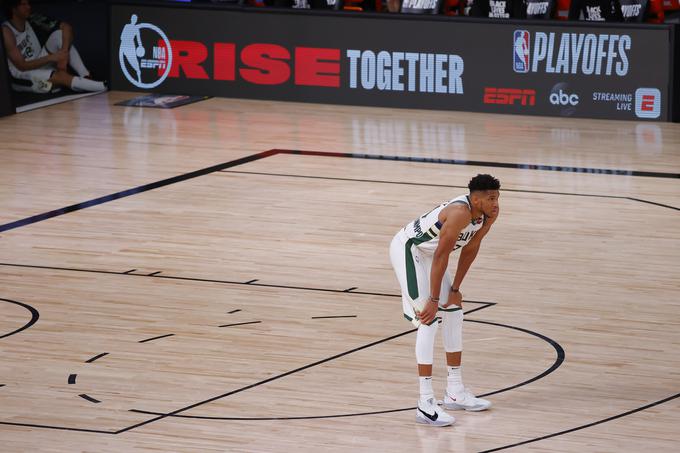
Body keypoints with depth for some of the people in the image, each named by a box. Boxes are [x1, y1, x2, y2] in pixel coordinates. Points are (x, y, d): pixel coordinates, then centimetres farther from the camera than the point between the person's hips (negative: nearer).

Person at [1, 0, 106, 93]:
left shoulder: (31, 22, -2)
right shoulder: (6, 31, -19)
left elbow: (66, 27, -7)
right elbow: (21, 66, -22)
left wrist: (64, 56, -23)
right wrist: (52, 57, -28)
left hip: (40, 66, 7)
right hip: (22, 78, -7)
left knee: (59, 33, -11)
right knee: (60, 76, -32)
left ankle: (86, 77, -23)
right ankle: (105, 88, -40)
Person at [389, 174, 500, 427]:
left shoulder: (490, 215, -8)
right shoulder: (460, 213, -34)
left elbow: (470, 249, 4)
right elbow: (441, 256, -30)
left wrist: (455, 289, 5)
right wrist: (433, 300, -25)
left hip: (426, 252, 10)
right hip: (407, 249, -10)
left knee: (453, 313, 12)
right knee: (428, 319, -17)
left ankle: (455, 392, 23)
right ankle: (425, 404, -19)